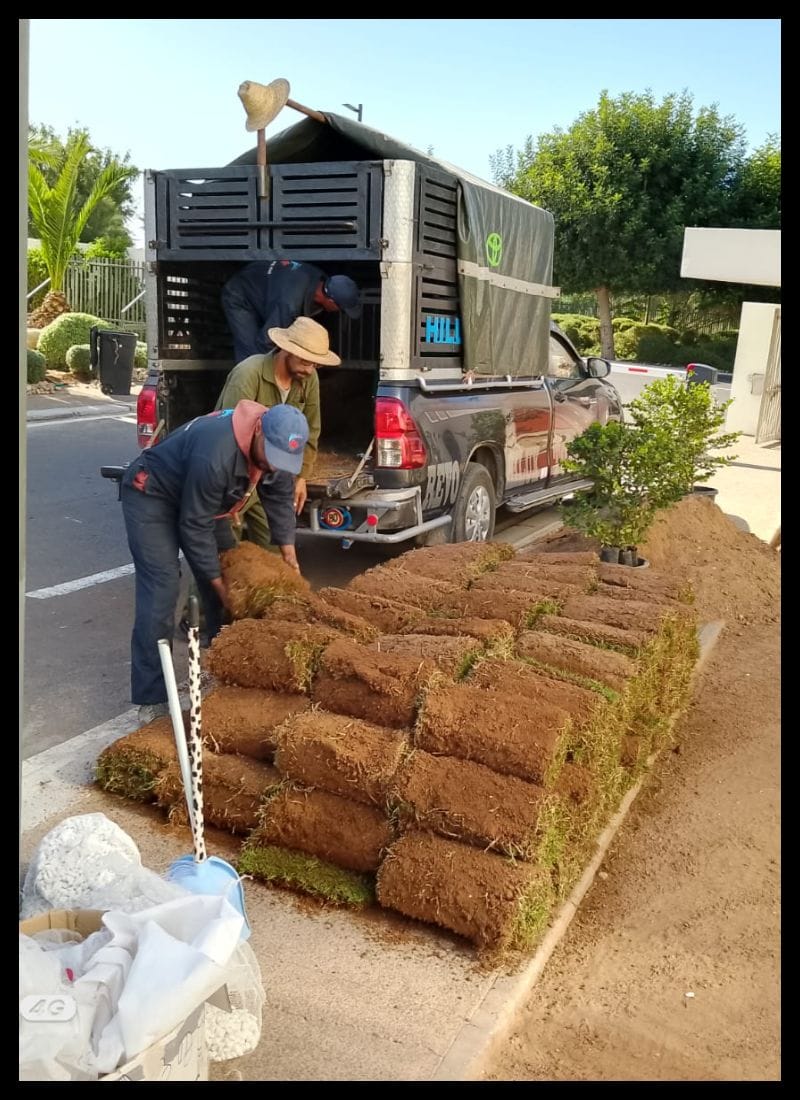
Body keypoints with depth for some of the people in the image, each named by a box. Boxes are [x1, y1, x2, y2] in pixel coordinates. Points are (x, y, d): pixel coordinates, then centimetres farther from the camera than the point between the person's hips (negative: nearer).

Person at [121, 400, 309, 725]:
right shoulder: (216, 455, -40)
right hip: (151, 494, -8)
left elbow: (280, 498, 0)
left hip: (201, 496, 8)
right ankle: (151, 701, -13)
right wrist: (218, 582, -22)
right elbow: (195, 527, -30)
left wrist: (288, 551, -6)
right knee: (161, 589, -18)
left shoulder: (276, 445, -16)